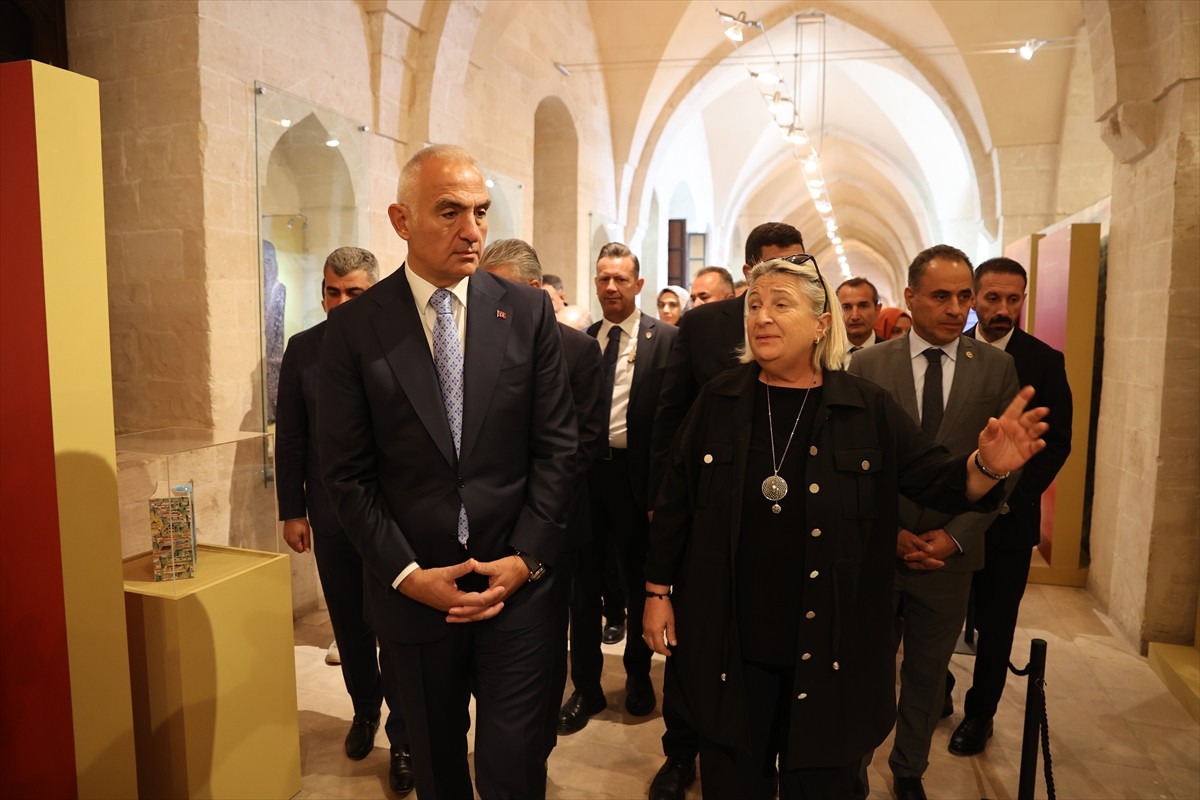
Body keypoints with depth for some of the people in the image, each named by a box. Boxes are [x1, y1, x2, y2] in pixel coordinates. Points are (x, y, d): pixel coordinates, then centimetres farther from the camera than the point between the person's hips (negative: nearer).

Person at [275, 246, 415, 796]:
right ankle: (365, 709, 41)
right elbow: (289, 437, 4)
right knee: (349, 622, 18)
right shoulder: (302, 349, 1)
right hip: (330, 513, 4)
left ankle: (402, 737, 22)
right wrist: (292, 512, 3)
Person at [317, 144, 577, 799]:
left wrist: (525, 558, -9)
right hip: (413, 590, 1)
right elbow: (346, 473, -3)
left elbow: (556, 446, -2)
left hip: (517, 579, 0)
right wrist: (406, 573, -10)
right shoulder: (354, 328, -5)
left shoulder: (528, 312, -3)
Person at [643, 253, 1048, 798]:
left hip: (829, 651, 0)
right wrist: (659, 591, 3)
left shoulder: (868, 409, -5)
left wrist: (986, 466, -28)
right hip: (729, 647, 1)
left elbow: (938, 478, -6)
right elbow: (675, 501, 2)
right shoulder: (719, 400, -3)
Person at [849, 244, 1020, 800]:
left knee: (927, 672, 16)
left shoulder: (996, 368, -1)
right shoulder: (868, 365, -4)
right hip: (874, 548, -1)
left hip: (949, 552, 1)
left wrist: (957, 535, -9)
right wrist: (891, 532, -9)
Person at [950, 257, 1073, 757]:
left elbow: (1056, 443, -3)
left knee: (995, 622, 10)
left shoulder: (1044, 361, -2)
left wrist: (1011, 494, -13)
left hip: (1008, 515, -1)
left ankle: (979, 713, 27)